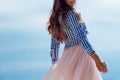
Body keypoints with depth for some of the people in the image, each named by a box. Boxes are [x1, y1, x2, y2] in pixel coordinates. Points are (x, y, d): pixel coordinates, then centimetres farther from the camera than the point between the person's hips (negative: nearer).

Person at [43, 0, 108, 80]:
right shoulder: (71, 13, -9)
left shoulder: (55, 17, 14)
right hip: (80, 53, -8)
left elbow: (54, 45, 16)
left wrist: (55, 66, 23)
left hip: (68, 57, 8)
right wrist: (97, 59, -29)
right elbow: (81, 37, -21)